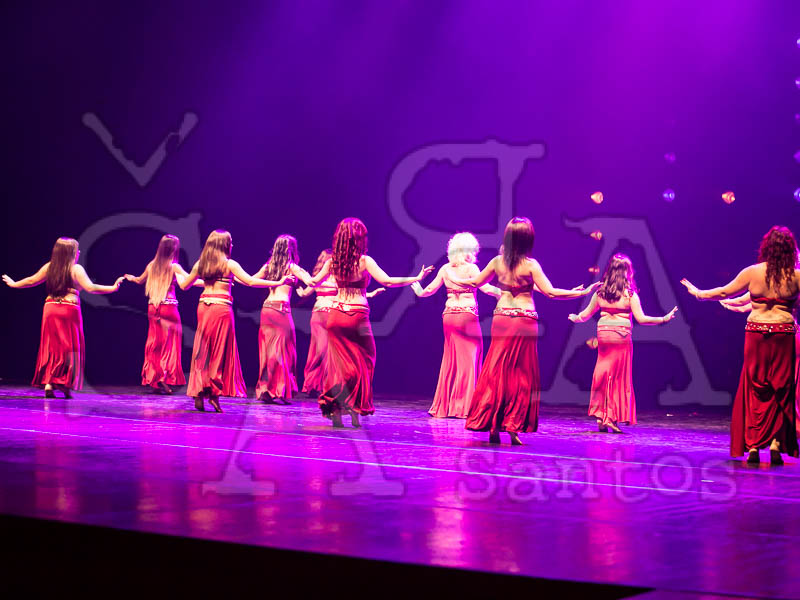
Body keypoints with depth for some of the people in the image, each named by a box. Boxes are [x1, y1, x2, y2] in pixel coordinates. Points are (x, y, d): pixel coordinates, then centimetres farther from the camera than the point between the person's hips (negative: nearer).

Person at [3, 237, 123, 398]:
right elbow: (90, 288, -14)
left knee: (50, 348, 9)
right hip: (69, 310, -4)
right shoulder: (76, 269, -6)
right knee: (68, 348, 3)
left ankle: (47, 384, 3)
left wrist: (13, 284, 35)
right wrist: (113, 288, -9)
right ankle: (65, 384, 0)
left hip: (50, 309, 4)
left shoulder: (49, 267, 8)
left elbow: (31, 281, 17)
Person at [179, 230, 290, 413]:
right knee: (219, 352, 2)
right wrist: (278, 283, -9)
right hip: (222, 308, -4)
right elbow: (251, 282, -11)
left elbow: (184, 286, 16)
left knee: (202, 351, 7)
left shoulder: (200, 264, 8)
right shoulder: (229, 264, -4)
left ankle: (198, 394, 4)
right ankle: (214, 393, -3)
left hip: (203, 307, 4)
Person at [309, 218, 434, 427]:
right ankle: (356, 410, 1)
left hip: (335, 314, 4)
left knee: (340, 363, 8)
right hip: (357, 316, -4)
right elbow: (387, 281, -14)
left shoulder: (332, 261, 3)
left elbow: (314, 281, 15)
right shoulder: (364, 261, -8)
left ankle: (335, 410, -6)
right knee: (362, 362, 9)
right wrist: (417, 278, -8)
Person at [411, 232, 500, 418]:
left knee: (450, 360, 12)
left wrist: (419, 291, 35)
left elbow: (430, 289, 15)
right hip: (468, 316, -5)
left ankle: (443, 406, 12)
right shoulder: (471, 268, -7)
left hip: (449, 316, 5)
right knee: (468, 360, 2)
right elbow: (485, 287, -16)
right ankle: (463, 407, -1)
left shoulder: (445, 269, 7)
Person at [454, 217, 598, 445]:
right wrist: (581, 292, -8)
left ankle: (492, 427, 7)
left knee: (495, 372, 8)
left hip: (501, 319, 3)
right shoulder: (530, 265, -9)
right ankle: (514, 427, 1)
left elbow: (475, 282, 14)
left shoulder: (497, 262, 1)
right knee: (521, 374, 5)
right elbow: (550, 292, -13)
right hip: (525, 321, -3)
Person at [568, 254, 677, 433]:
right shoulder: (630, 294, -6)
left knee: (603, 375, 9)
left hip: (603, 334, 3)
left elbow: (586, 314, 14)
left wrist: (575, 318, 34)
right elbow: (641, 319, -8)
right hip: (622, 336, -3)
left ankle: (600, 416, 8)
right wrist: (664, 319, 0)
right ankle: (612, 417, 3)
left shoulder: (600, 292, 5)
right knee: (620, 377, 4)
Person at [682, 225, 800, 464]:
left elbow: (723, 292, 9)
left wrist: (698, 293, 23)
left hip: (756, 333, 1)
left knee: (754, 390, 8)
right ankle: (776, 444, 1)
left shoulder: (752, 272, -2)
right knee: (781, 391, 8)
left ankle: (753, 447, 6)